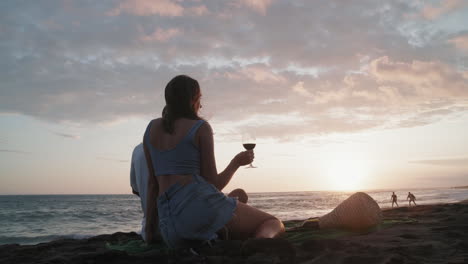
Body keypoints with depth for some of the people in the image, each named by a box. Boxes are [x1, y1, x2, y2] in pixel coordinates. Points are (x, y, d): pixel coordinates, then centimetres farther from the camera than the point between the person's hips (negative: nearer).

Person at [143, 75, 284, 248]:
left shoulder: (151, 128, 18)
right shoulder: (201, 128, 2)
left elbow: (152, 181, 18)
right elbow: (213, 184, 0)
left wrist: (149, 229, 21)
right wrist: (237, 162, 17)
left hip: (168, 223, 6)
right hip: (200, 205, -6)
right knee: (274, 225, 12)